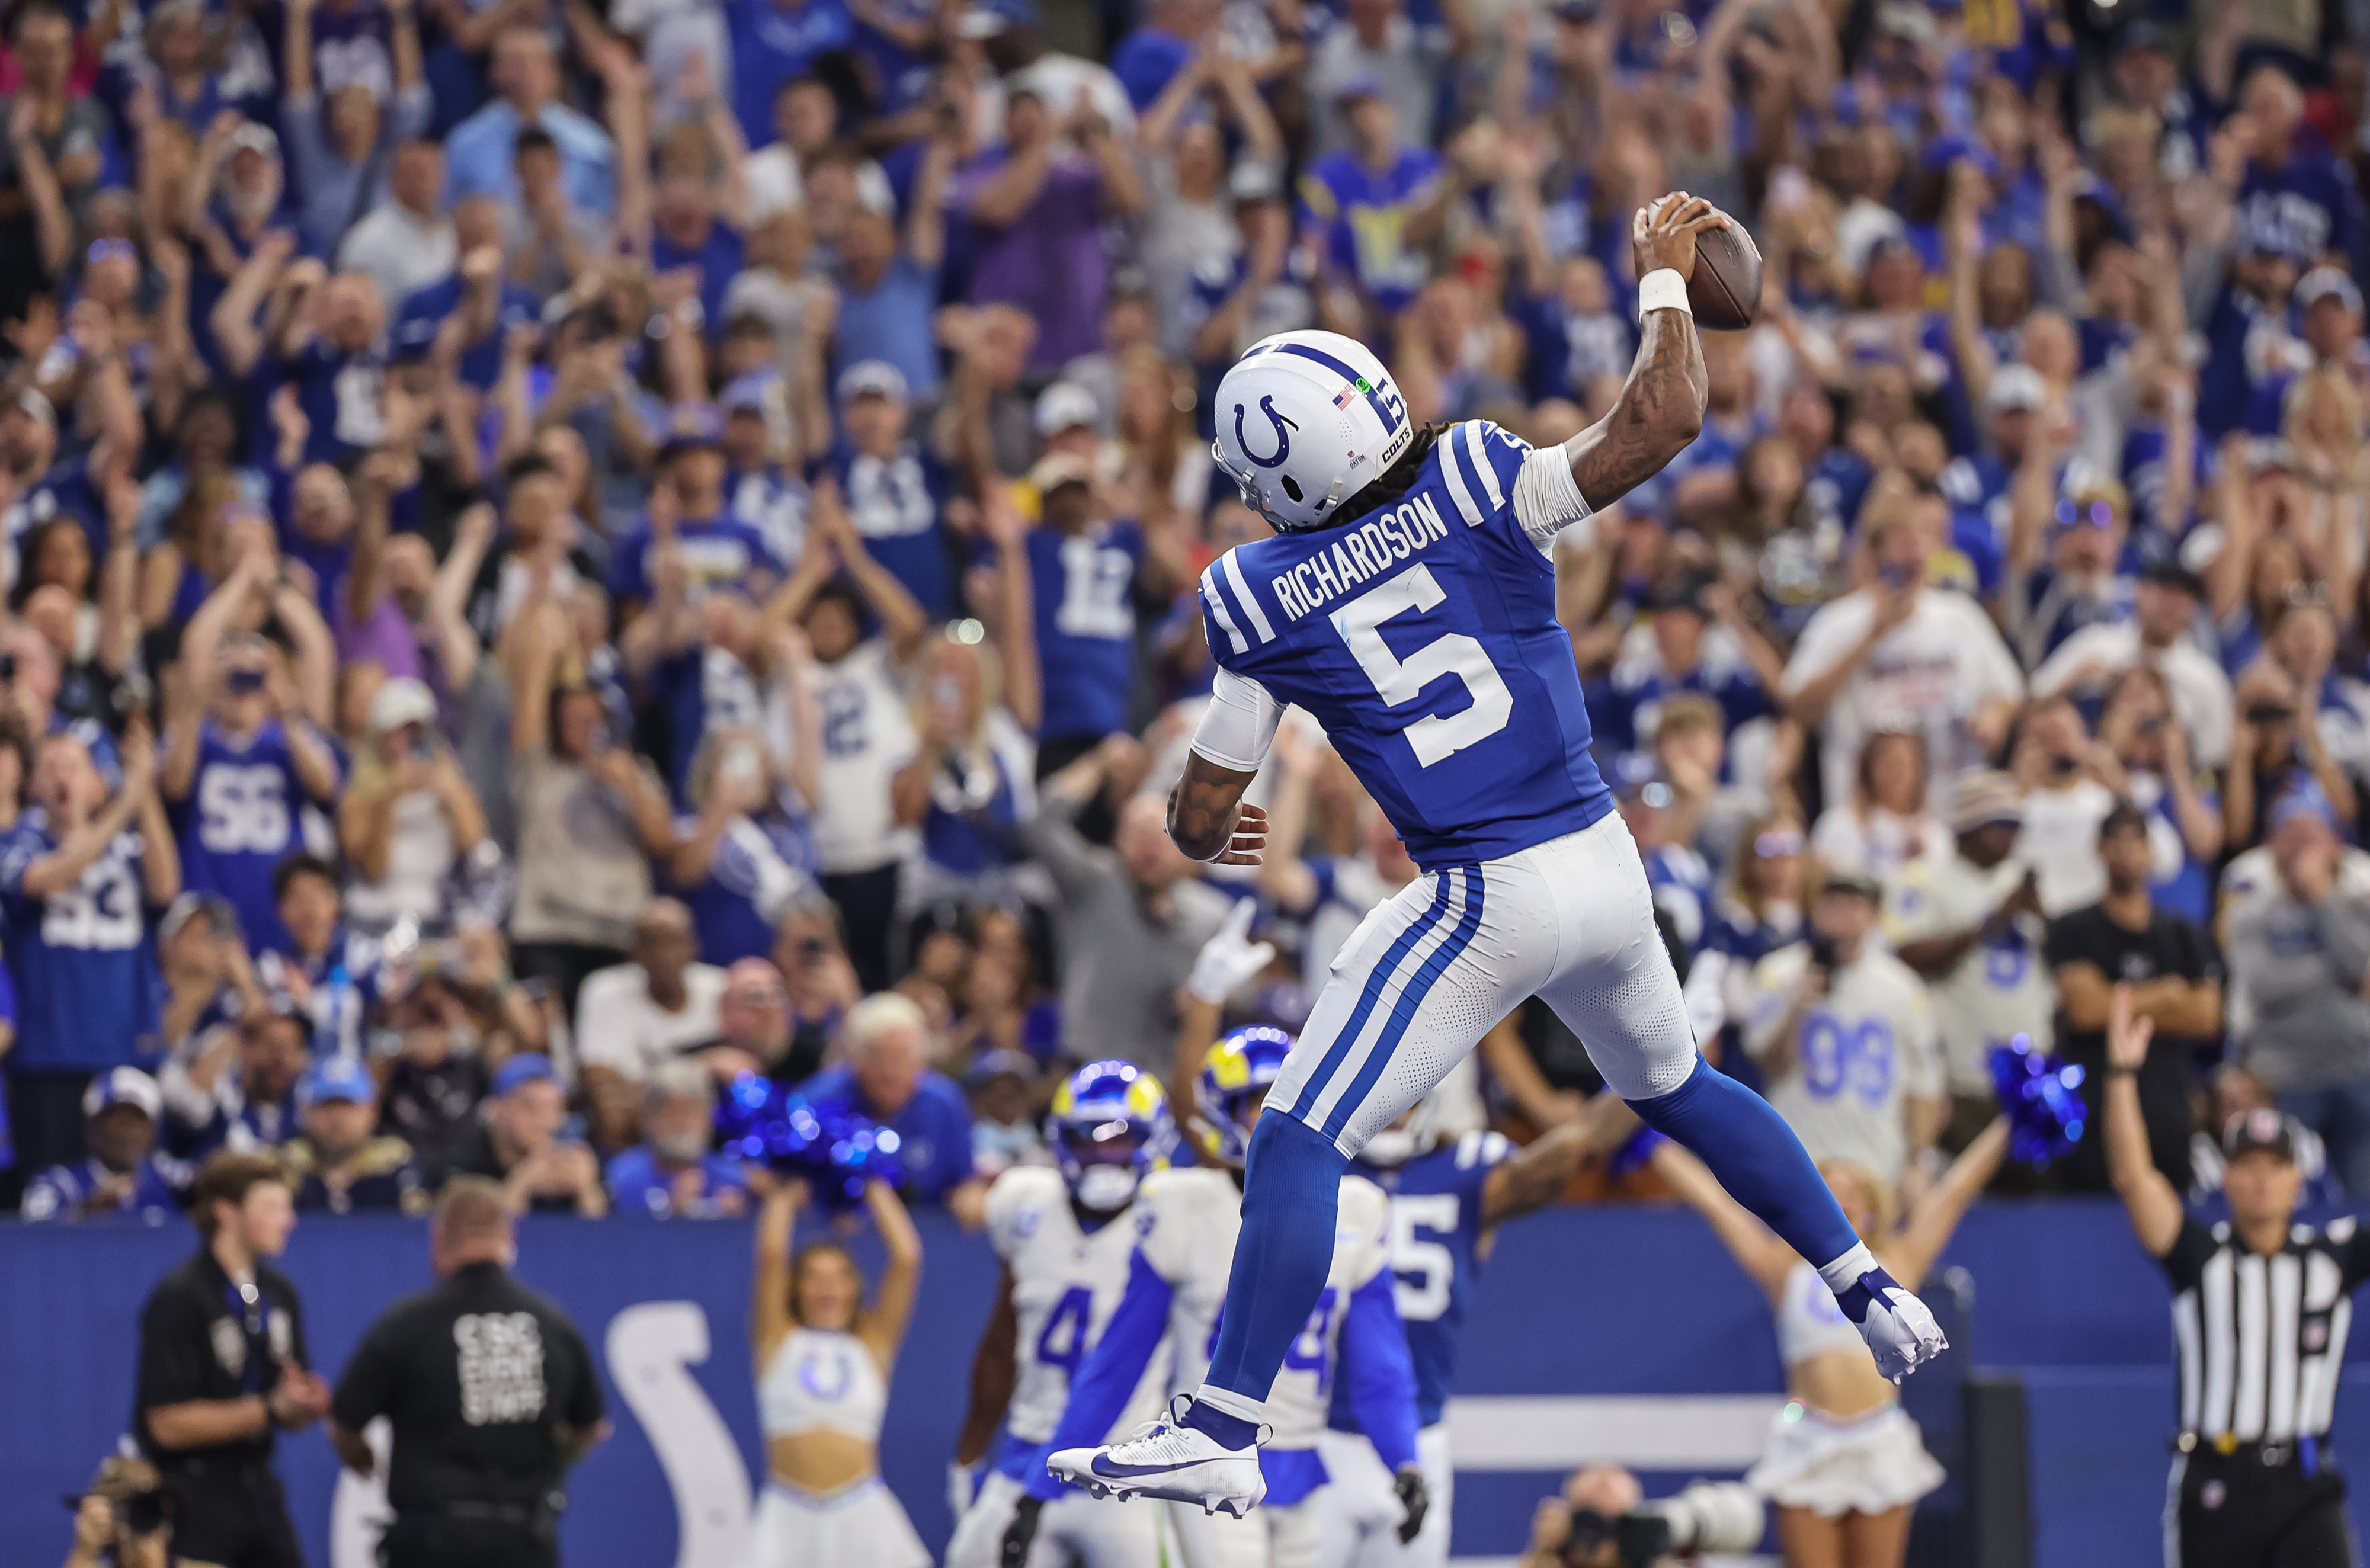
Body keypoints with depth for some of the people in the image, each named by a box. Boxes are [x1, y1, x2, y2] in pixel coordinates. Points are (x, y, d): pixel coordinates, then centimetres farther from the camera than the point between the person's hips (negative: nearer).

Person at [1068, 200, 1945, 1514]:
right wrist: (1663, 277, 8)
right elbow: (1665, 420, -8)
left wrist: (1207, 836, 26)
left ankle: (1221, 1434, -13)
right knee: (1673, 1083, 32)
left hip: (1481, 903, -5)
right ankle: (1870, 1292, 34)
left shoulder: (1258, 599, -6)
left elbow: (1202, 815, 1)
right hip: (1606, 865, 5)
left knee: (1301, 1141, -2)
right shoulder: (1473, 486, -4)